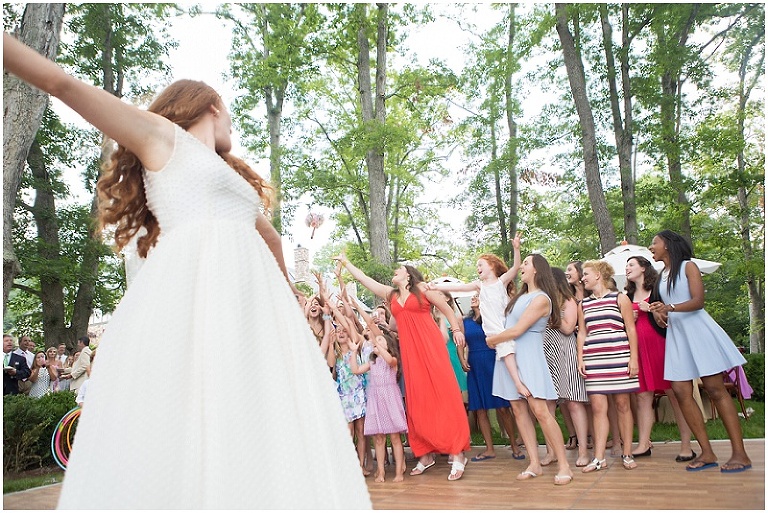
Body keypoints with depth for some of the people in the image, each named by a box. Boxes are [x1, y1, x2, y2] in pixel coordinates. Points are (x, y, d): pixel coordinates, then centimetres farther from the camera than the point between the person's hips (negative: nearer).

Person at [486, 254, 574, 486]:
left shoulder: (541, 299, -11)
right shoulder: (521, 296, 15)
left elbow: (516, 331, -16)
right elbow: (507, 323, 21)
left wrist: (492, 339, -4)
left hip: (528, 357, -8)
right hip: (509, 356, 8)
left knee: (540, 410, -11)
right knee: (518, 409, 5)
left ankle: (564, 465, -2)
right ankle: (534, 463, 10)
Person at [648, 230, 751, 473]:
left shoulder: (688, 267, -2)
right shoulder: (662, 275, 16)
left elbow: (698, 301, -14)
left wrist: (669, 308, -29)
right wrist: (659, 314, 0)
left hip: (697, 330, -6)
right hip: (675, 334, 6)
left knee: (715, 389, -7)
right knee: (681, 392, -3)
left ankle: (740, 453, -1)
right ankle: (707, 453, 3)